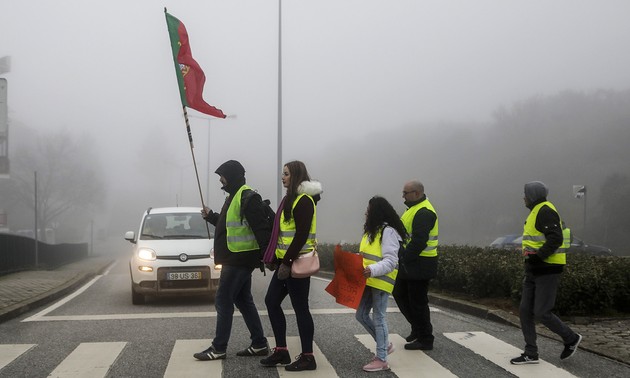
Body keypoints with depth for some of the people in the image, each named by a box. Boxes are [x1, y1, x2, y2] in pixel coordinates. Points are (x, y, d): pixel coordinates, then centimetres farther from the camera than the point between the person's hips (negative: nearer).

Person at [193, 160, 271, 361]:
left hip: (239, 260, -11)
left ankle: (218, 348, 2)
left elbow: (261, 228, -22)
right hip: (237, 259, 11)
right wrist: (211, 217, 18)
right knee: (243, 301, 13)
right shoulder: (235, 196, 17)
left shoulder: (248, 197, -16)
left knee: (223, 302, -5)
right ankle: (259, 344, 19)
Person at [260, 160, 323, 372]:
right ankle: (281, 351, 19)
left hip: (297, 262, -10)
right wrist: (279, 260, 16)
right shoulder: (291, 199, 17)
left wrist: (287, 262, -22)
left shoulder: (304, 200, -13)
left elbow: (302, 235, -20)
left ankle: (307, 357, 5)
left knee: (300, 308, -4)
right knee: (272, 301, 11)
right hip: (286, 261, 10)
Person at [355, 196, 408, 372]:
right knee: (361, 315, 12)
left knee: (378, 318, -2)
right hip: (368, 281, 9)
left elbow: (390, 262, -21)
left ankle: (381, 359, 6)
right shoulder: (372, 230, 15)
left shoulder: (388, 231, -15)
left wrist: (372, 270, -34)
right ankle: (385, 345, 27)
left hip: (381, 282, -9)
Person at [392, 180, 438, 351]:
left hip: (419, 265, -11)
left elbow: (418, 241, -27)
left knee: (418, 302, -2)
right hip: (409, 264, 11)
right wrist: (402, 257, 12)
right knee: (400, 294, 18)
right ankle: (417, 328, 30)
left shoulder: (424, 213, -20)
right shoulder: (415, 208, 15)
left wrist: (404, 258, -21)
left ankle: (425, 340, 10)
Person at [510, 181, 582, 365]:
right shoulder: (537, 212, 17)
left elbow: (556, 238, -24)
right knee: (525, 311, 6)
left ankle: (571, 339, 14)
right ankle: (530, 354, 11)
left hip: (547, 271, -10)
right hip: (534, 271, 10)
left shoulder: (545, 211, -15)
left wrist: (538, 255, -28)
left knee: (541, 313, -7)